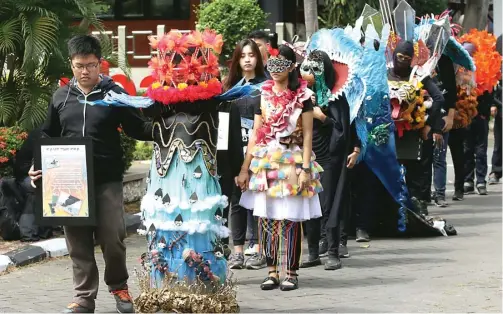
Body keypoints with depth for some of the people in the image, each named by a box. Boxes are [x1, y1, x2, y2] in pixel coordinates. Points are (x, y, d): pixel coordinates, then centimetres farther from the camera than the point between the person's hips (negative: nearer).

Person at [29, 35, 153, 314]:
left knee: (112, 238, -1)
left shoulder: (114, 93, 0)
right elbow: (48, 136, 17)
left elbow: (138, 129, 2)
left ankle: (119, 287, 22)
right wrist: (38, 165, 4)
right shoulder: (61, 96, 9)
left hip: (107, 180, -2)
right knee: (78, 242, 4)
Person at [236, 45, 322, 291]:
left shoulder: (302, 96, 1)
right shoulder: (263, 95, 10)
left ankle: (291, 273, 3)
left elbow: (307, 135, -2)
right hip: (264, 163, 3)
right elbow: (255, 134, 11)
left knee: (290, 219, -4)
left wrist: (305, 168, -10)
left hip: (291, 162, -3)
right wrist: (245, 168, 7)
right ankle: (272, 272, 7)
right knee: (266, 218, 0)